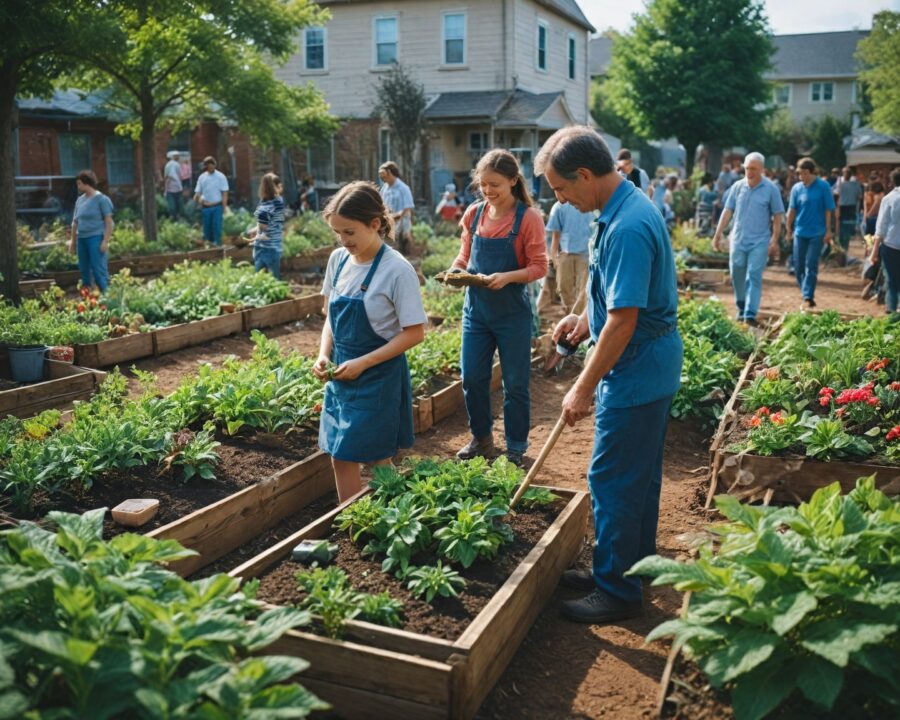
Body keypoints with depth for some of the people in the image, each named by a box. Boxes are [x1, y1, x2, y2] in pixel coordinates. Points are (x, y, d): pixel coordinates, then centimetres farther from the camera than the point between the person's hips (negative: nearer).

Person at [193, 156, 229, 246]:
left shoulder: (221, 177, -2)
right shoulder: (202, 177, 8)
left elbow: (224, 193, -4)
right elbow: (198, 192, 8)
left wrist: (224, 207, -11)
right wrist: (196, 198, -14)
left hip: (217, 207, -3)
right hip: (205, 207, 3)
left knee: (217, 228, -4)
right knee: (206, 228, 9)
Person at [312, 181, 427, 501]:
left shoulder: (397, 270, -17)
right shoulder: (338, 260, 2)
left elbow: (414, 333, -16)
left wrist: (362, 363, -18)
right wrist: (324, 355, -2)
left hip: (378, 377, -6)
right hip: (341, 375, 6)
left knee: (376, 458, 3)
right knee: (339, 457, 11)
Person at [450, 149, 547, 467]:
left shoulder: (528, 217, -11)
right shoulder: (474, 214, 3)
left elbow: (539, 267, -11)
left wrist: (507, 277, -27)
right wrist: (455, 269, -10)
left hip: (512, 312, -4)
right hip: (476, 307, 4)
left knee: (515, 383, 7)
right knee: (471, 378, 9)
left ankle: (516, 449, 23)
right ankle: (481, 438, 31)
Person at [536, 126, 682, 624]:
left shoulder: (626, 228, -25)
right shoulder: (625, 209, 8)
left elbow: (624, 320, -26)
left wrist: (584, 388, -20)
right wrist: (585, 318, 8)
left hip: (634, 372, -11)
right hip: (652, 366, 11)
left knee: (615, 481, 1)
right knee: (639, 477, 20)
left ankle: (616, 592, 16)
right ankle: (632, 569, 35)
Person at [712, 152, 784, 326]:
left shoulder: (771, 189, -3)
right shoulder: (737, 187, 5)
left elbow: (778, 216, -2)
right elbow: (727, 212, 6)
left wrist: (774, 240, -8)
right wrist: (718, 234, 1)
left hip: (759, 242, -3)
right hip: (738, 240, 3)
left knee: (754, 277, -7)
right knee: (737, 276, 8)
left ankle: (750, 315, -9)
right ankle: (741, 308, 26)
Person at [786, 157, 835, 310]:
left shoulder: (823, 187, -6)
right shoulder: (797, 188, 2)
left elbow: (828, 210, -3)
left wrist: (828, 231, -4)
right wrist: (789, 229, 11)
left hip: (817, 233, -3)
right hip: (800, 232, 4)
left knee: (811, 266, -5)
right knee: (798, 267, 6)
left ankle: (808, 298, -3)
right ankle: (807, 295, 21)